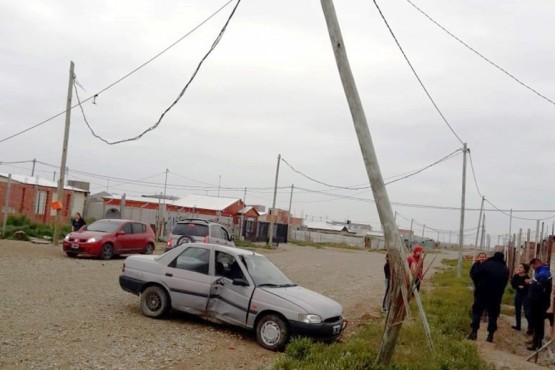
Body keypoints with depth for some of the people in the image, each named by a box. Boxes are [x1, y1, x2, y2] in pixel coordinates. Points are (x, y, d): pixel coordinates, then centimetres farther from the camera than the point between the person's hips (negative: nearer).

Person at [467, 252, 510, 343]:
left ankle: (474, 332, -1)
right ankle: (490, 335, 8)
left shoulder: (486, 264, -8)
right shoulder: (505, 270, 4)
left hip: (482, 293, -2)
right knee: (493, 314, 10)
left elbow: (473, 275, -9)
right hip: (496, 295, 2)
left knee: (477, 311, 6)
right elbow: (504, 284, 9)